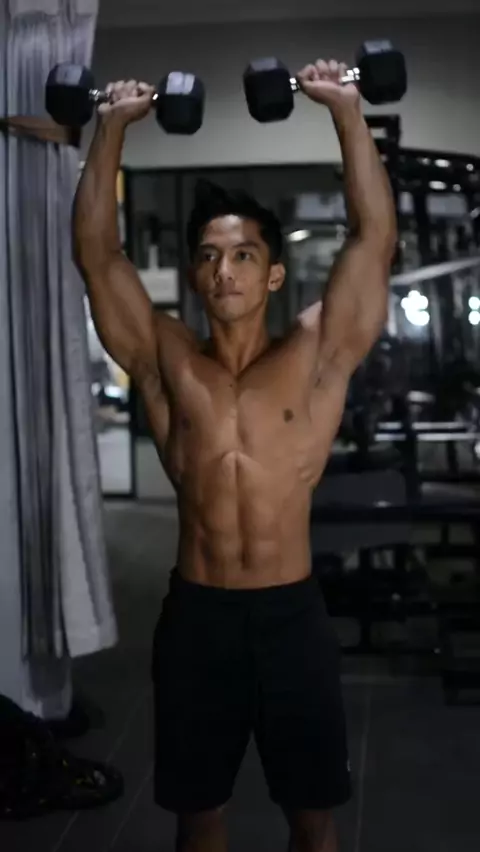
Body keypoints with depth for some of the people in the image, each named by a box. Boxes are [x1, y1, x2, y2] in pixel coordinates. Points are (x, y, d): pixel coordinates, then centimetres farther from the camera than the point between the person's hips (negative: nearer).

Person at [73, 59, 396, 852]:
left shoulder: (318, 355, -1)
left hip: (292, 613, -1)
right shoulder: (167, 362, 2)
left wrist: (347, 111, -7)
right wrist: (113, 125, -2)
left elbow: (375, 239, -6)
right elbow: (96, 252, 0)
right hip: (196, 615, 1)